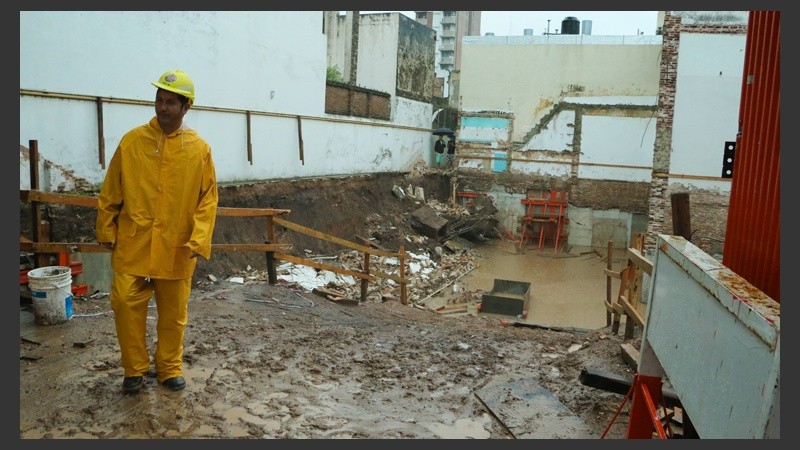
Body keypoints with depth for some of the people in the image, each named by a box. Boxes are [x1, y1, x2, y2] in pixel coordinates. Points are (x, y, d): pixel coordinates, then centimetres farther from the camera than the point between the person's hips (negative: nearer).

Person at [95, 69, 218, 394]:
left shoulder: (199, 149, -3)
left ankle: (170, 368, 28)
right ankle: (135, 369, 20)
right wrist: (106, 231, 6)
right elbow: (110, 192, 6)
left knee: (174, 312, 9)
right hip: (132, 244, 1)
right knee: (126, 303, 0)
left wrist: (198, 240, -11)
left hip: (176, 248, 0)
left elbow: (208, 198, -2)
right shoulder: (132, 141, 0)